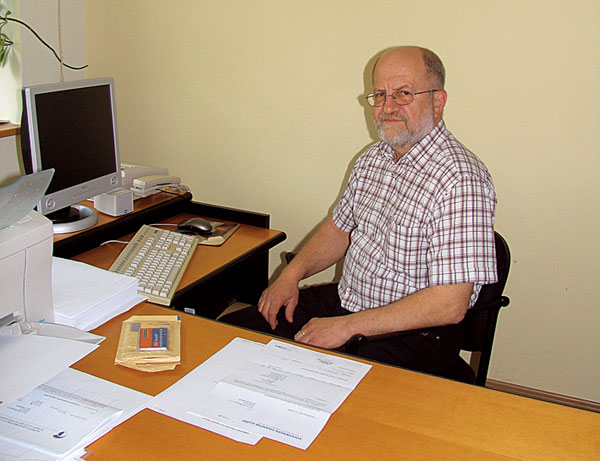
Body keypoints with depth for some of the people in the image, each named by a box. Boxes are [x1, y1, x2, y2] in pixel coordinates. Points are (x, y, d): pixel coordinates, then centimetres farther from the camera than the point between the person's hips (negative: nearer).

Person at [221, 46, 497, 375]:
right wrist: (292, 274, 2)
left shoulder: (460, 180, -21)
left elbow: (450, 305, -25)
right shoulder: (371, 159, 6)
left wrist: (347, 326, -23)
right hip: (343, 300, 8)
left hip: (413, 334, -7)